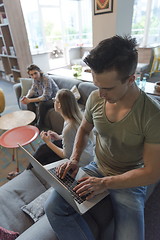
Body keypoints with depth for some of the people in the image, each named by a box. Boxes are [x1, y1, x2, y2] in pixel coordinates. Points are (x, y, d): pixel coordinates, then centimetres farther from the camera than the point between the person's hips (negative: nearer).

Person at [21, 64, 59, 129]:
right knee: (29, 98, 2)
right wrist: (26, 97, -15)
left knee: (42, 104, -34)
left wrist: (29, 100, -34)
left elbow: (46, 97, -35)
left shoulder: (46, 79, -29)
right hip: (44, 96, 8)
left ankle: (39, 125, -12)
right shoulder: (35, 79, -5)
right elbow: (32, 90, 7)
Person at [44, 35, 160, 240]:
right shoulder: (95, 98, -11)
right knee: (53, 207, -13)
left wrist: (105, 183, -21)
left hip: (130, 181, -2)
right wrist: (74, 159, -7)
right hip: (97, 169, 3)